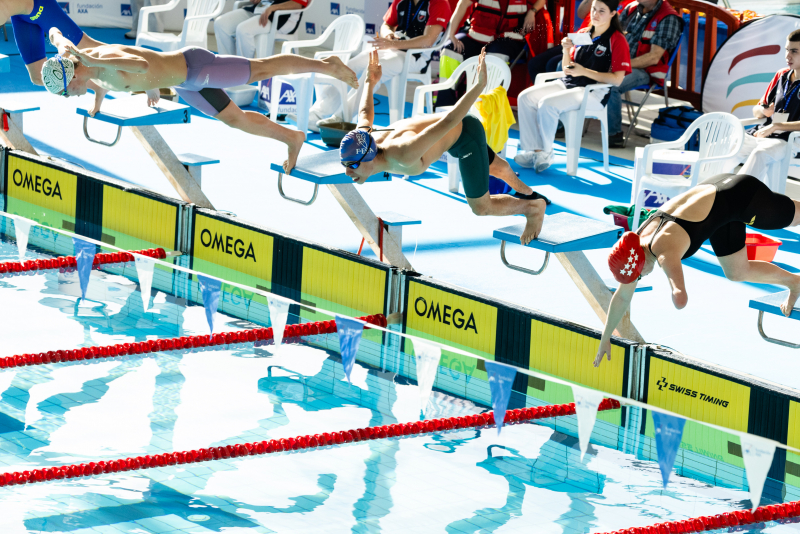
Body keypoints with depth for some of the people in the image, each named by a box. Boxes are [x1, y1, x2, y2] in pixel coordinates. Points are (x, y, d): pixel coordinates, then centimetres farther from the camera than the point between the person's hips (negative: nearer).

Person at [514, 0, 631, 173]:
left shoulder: (617, 40, -6)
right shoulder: (583, 34, 14)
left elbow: (617, 79, -13)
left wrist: (584, 71, -17)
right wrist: (566, 50, -3)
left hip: (594, 92, -8)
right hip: (568, 83, 8)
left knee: (548, 104, -30)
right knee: (525, 97, -11)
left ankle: (546, 152, -12)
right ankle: (534, 150, -14)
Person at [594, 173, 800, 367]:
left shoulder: (664, 253, -34)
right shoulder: (636, 245, -8)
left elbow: (681, 301, -51)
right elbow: (622, 296, 7)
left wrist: (676, 290, -27)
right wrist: (605, 338, 12)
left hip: (739, 196, -8)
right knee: (737, 273, 18)